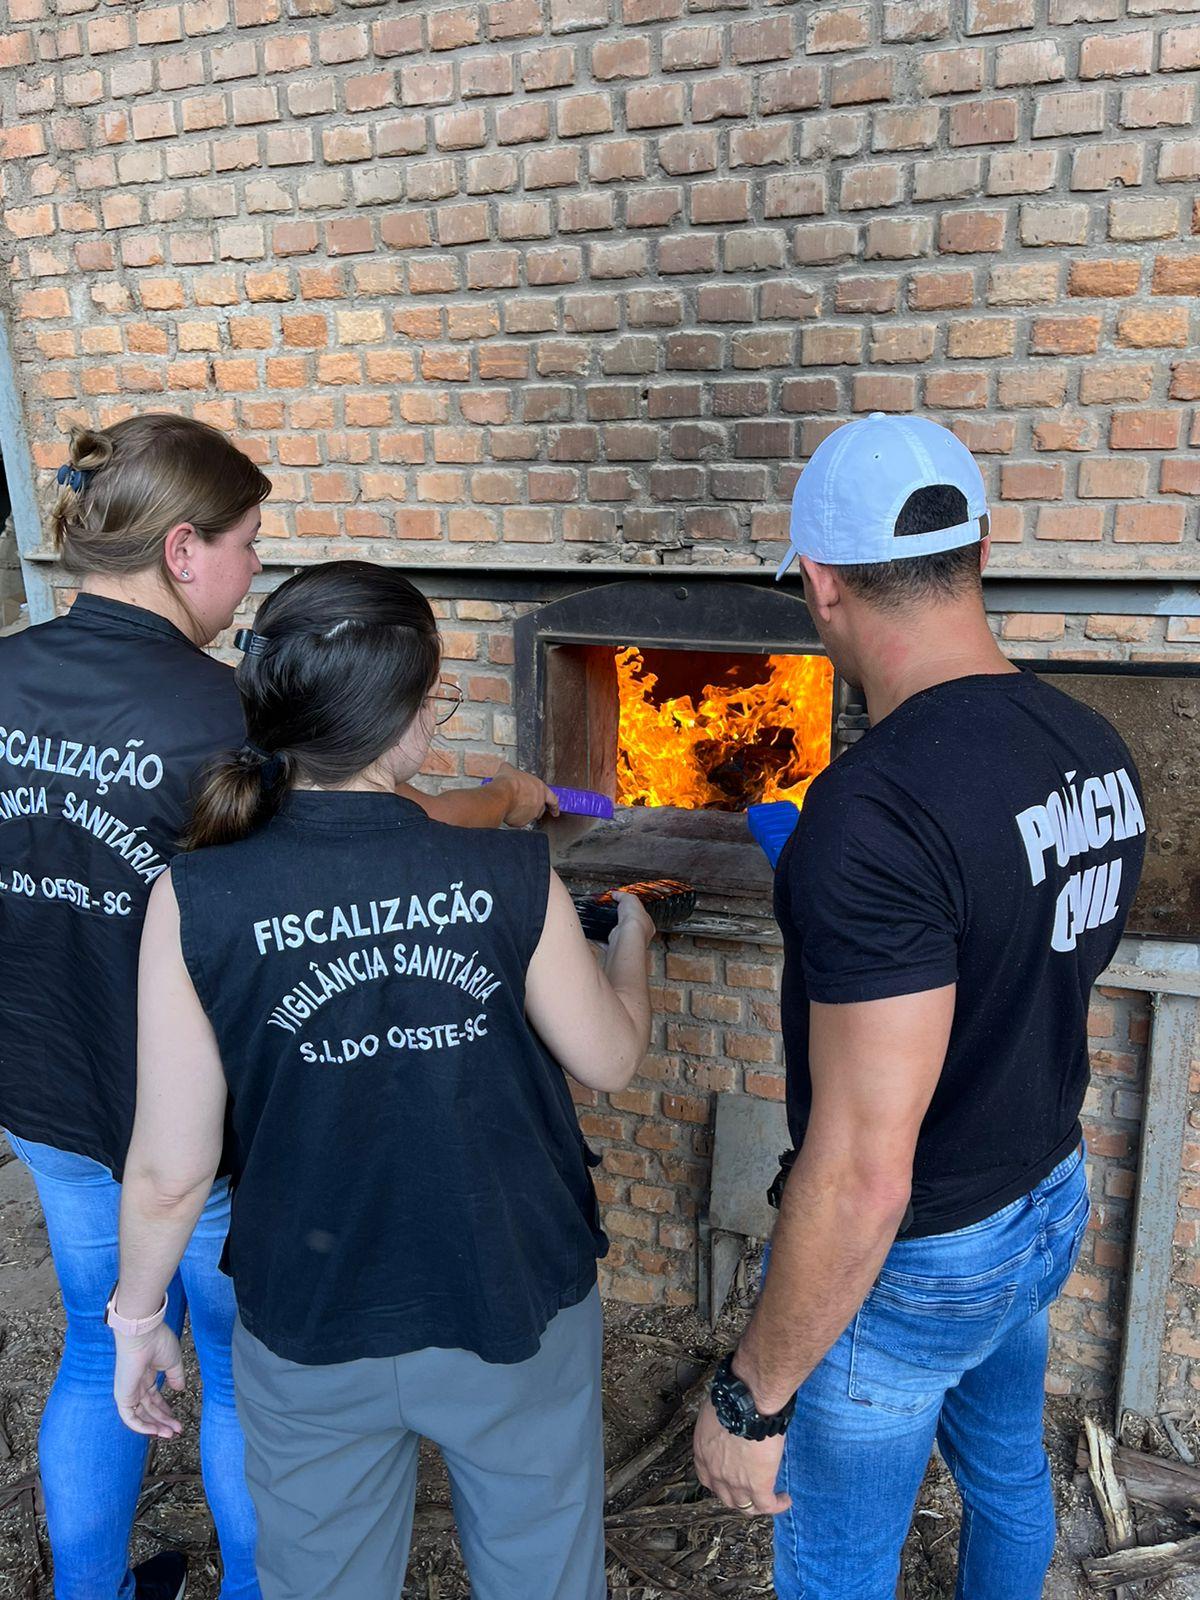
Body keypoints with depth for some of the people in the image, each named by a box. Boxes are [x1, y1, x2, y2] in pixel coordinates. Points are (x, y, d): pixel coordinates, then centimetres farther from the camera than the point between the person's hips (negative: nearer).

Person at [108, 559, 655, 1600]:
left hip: (311, 1333, 1)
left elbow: (172, 1170, -13)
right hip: (518, 1317, 0)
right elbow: (611, 1060, -4)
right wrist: (630, 942, 15)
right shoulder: (513, 877, -20)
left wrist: (137, 1315, 6)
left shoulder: (197, 899, -19)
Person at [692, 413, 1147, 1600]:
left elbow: (863, 1172, -33)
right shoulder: (1093, 751, -7)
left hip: (908, 1265, -7)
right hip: (1046, 1206, 8)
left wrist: (749, 1394, -20)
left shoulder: (876, 810, -34)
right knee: (1005, 1471, 32)